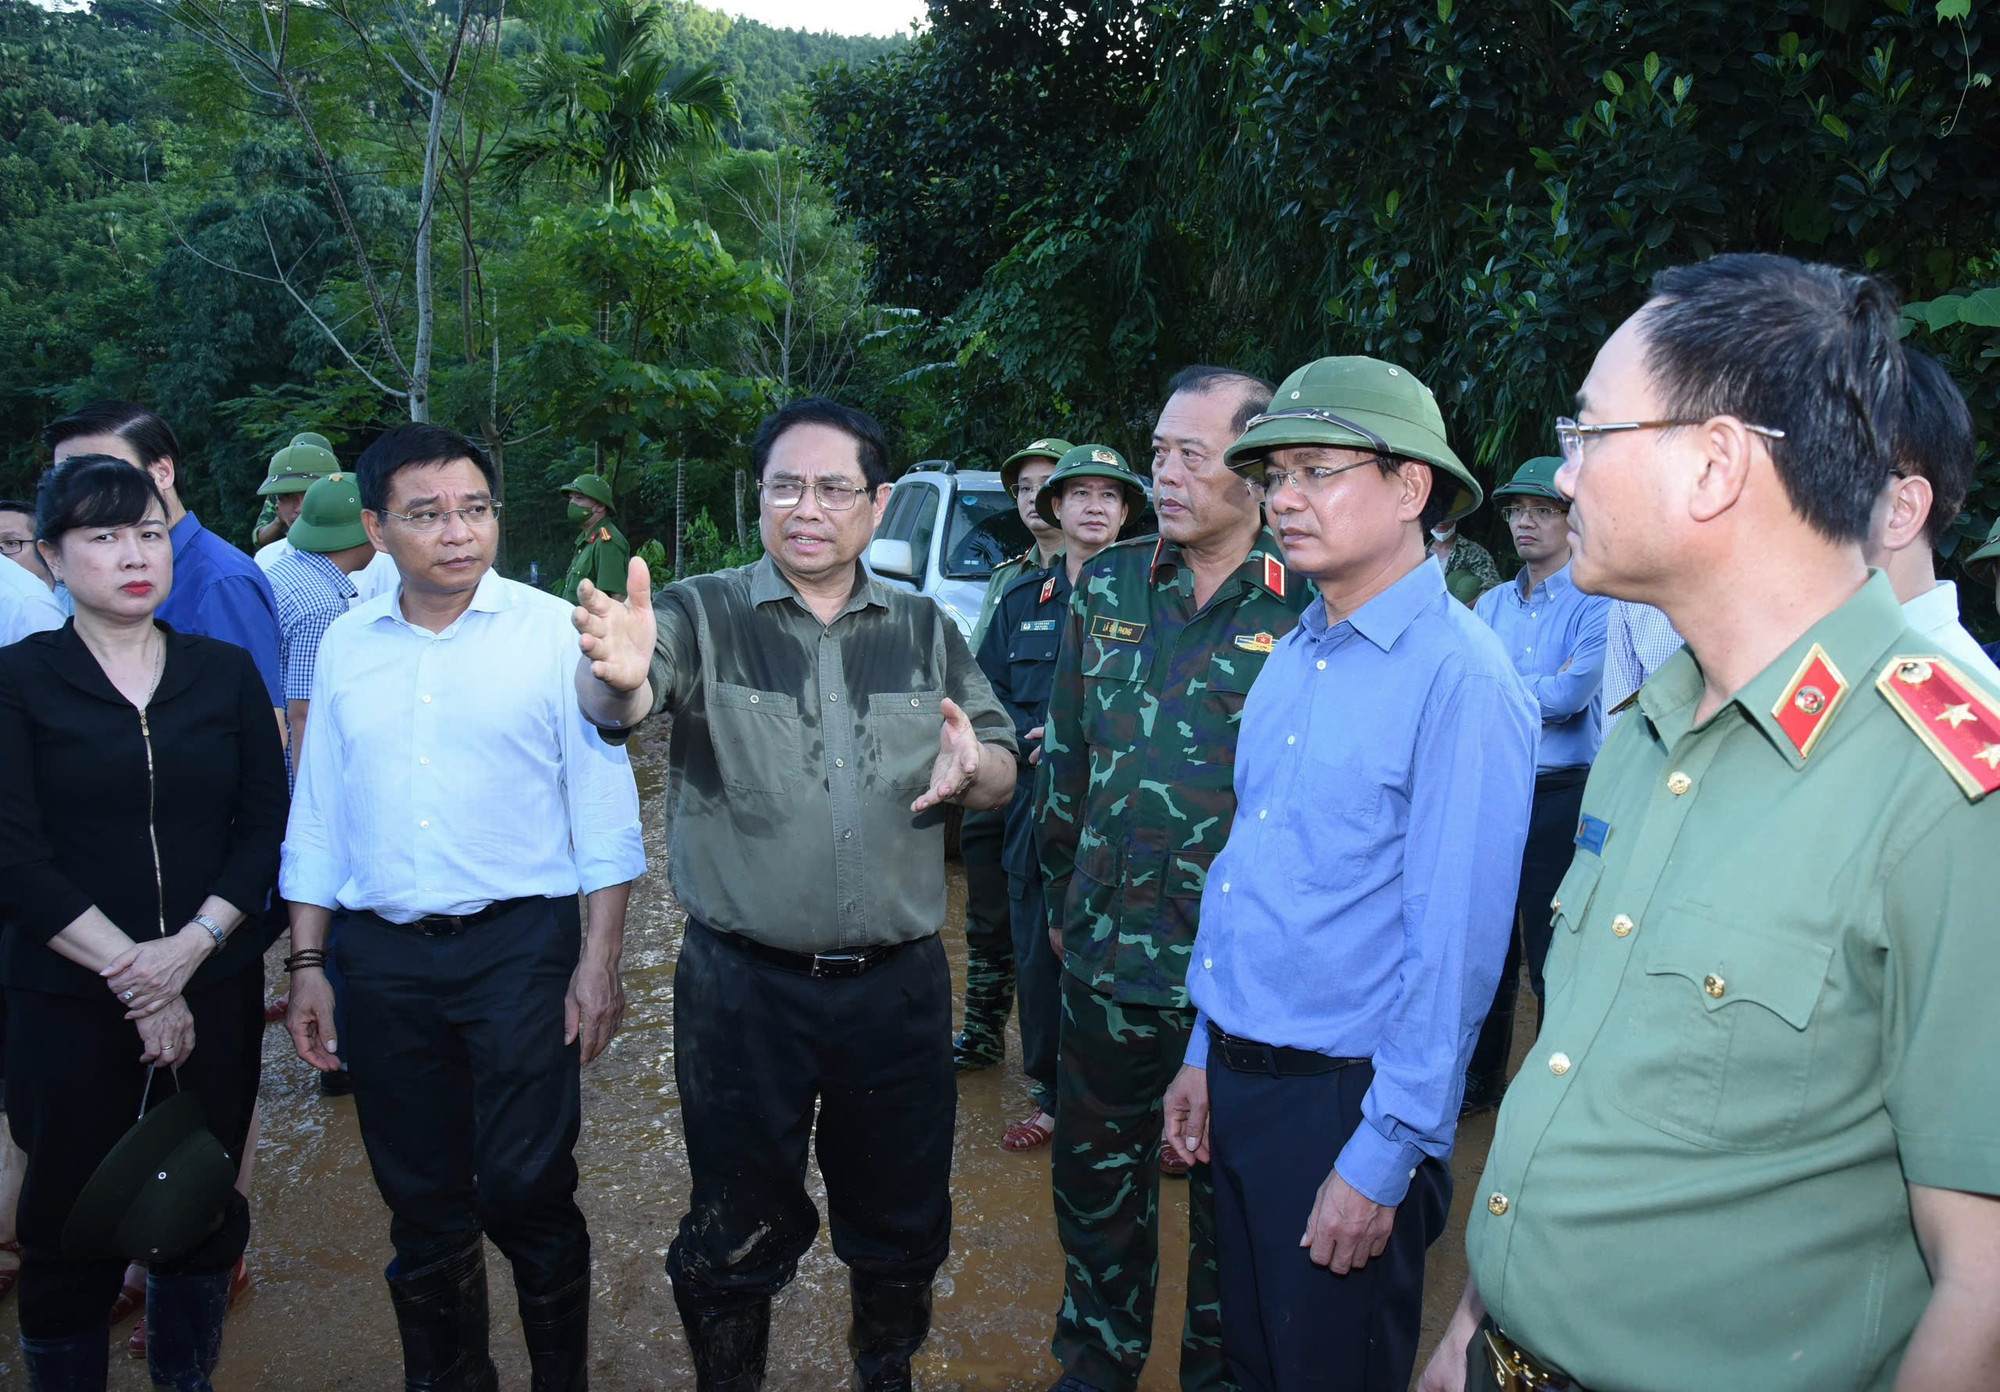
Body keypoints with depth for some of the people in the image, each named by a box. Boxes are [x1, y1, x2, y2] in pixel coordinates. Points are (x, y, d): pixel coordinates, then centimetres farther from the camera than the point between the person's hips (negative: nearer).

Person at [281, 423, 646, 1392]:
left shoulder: (555, 631, -4)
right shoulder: (345, 645, 7)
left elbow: (603, 810, -4)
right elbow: (316, 817, 13)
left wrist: (598, 961, -8)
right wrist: (307, 964, 10)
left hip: (519, 947, -3)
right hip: (380, 957, 4)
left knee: (526, 1193, 0)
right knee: (421, 1203, 13)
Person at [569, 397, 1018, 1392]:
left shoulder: (926, 630, 5)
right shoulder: (704, 615, -5)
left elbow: (1004, 774, 10)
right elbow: (611, 701, -24)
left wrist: (975, 768, -14)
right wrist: (618, 675, -49)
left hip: (899, 984, 3)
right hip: (742, 986, -2)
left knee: (901, 1222, 19)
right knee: (736, 1232, 14)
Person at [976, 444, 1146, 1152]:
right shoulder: (1022, 599, 12)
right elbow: (985, 694, 12)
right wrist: (1035, 737, -6)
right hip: (1038, 809, 4)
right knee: (1040, 961, 9)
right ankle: (1053, 1098, 26)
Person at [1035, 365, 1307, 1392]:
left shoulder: (1306, 608, -9)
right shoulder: (1106, 587, 3)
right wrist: (1060, 900, 13)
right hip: (1107, 954, 4)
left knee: (1229, 1195, 14)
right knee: (1096, 1179, 18)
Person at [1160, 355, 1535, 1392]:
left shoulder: (1460, 677, -18)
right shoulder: (1294, 657, 7)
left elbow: (1455, 945, -19)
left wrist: (1381, 1158, -17)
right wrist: (1206, 1055, 14)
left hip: (1345, 1101, -7)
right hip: (1238, 1077, 7)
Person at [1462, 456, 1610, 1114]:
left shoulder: (1594, 605, -4)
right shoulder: (1490, 605, 14)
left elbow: (1570, 695, -17)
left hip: (1559, 798, -5)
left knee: (1554, 958, 2)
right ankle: (1481, 1078, 27)